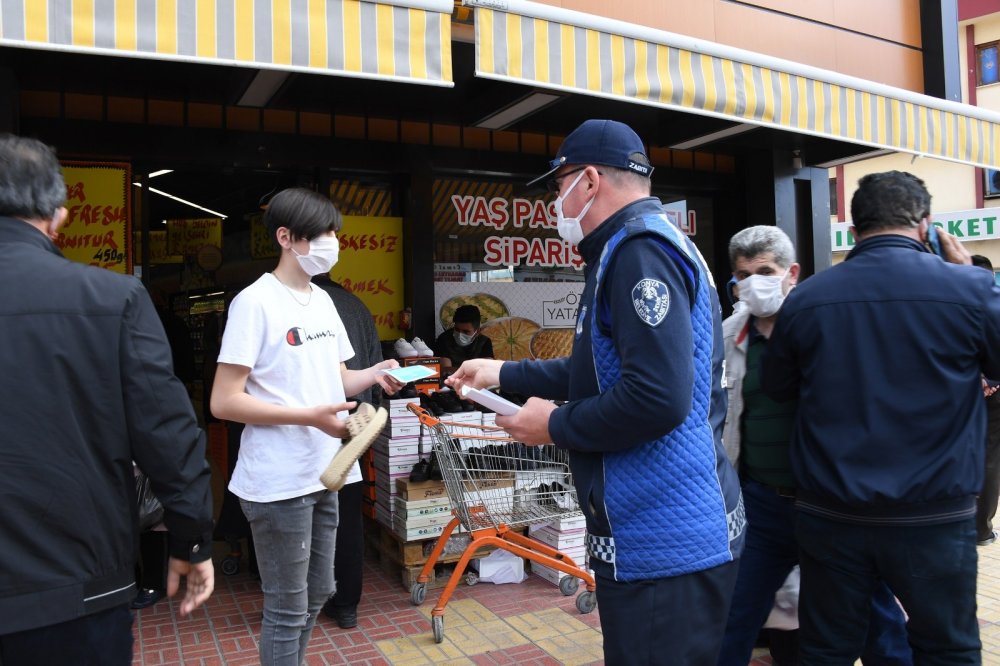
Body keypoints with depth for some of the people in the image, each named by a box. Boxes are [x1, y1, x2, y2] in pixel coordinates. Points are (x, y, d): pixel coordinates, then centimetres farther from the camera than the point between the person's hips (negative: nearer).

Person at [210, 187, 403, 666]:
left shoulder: (323, 300, 11)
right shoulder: (255, 302, -15)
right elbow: (224, 401, -18)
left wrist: (374, 374, -2)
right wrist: (310, 417, -23)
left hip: (323, 473, 8)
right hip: (279, 482, -8)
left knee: (316, 597, 21)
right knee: (288, 609, 5)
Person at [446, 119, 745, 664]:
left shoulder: (641, 249, -18)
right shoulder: (631, 248, 17)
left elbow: (656, 398, -28)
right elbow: (599, 373, 24)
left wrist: (554, 425, -13)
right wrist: (503, 373, 26)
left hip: (665, 543, -11)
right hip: (651, 530, 11)